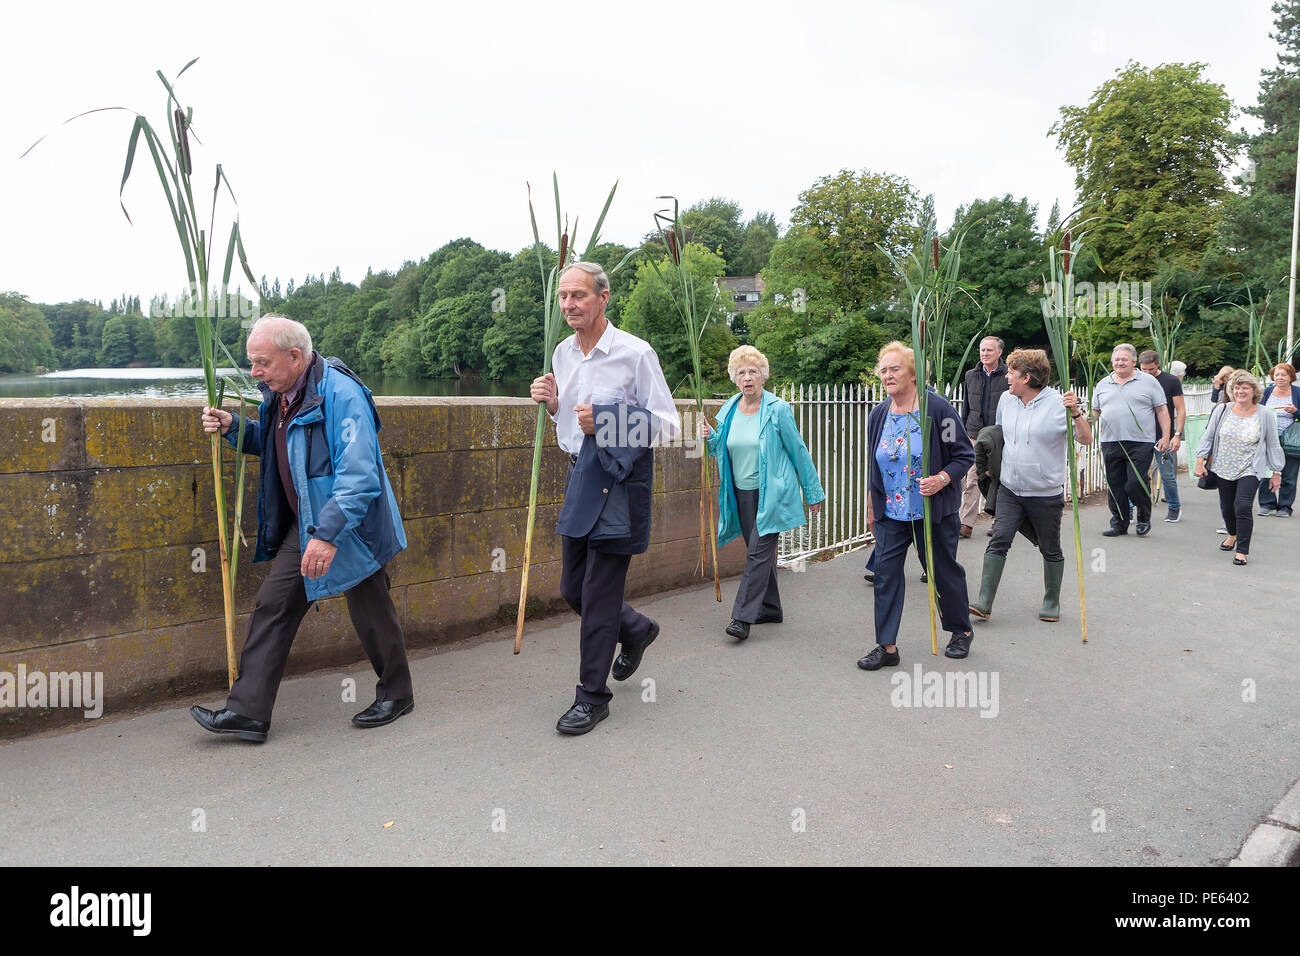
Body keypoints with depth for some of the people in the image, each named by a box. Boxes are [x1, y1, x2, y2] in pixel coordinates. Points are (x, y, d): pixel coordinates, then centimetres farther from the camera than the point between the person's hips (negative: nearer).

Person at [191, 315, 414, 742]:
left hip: (350, 526, -8)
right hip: (304, 523, 8)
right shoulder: (279, 393, 5)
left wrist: (328, 534, -35)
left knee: (370, 612, 6)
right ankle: (247, 711, 13)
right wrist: (234, 427, 5)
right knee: (272, 603, 5)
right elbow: (274, 445, 25)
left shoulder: (340, 395, -23)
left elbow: (358, 476, -30)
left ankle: (396, 694, 28)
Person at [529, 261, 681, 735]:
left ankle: (592, 696, 12)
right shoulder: (562, 353, 10)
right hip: (580, 475, 7)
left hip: (620, 480, -7)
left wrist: (605, 422, -22)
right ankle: (637, 630, 40)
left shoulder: (635, 352, -11)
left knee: (599, 593, -3)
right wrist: (552, 403, 0)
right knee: (572, 587, 13)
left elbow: (668, 424, -11)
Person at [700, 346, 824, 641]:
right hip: (742, 493, 6)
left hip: (772, 493, -6)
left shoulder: (778, 409, -8)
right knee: (760, 550, 14)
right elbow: (722, 451, 18)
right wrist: (710, 437, -4)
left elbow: (798, 451, -2)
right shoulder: (728, 411, 6)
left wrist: (813, 492, 1)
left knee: (759, 551, -11)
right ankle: (771, 608, 27)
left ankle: (743, 616, -11)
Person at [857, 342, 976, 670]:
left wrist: (942, 478, -22)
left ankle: (961, 631, 33)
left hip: (934, 512, -4)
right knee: (886, 573, -1)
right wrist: (874, 507, 17)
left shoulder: (937, 408, -11)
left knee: (945, 572, 11)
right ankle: (887, 646, 7)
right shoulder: (878, 415, 4)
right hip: (890, 514, 4)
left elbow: (965, 455, -6)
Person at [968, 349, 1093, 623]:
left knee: (1050, 549, 10)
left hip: (1046, 493, -3)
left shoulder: (1057, 402, -11)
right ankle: (984, 603, -8)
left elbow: (1086, 440, -12)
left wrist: (1075, 413, -27)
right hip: (1010, 489, 4)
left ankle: (1051, 602, 27)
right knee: (999, 541, -8)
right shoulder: (1006, 400, 5)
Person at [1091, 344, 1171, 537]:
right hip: (1110, 443, 4)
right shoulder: (1103, 385, 15)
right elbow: (1095, 411, 19)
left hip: (1141, 443, -4)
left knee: (1135, 483, -11)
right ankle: (1119, 523, 16)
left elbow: (1162, 410, 4)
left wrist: (1165, 437, -3)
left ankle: (1144, 518, 13)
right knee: (1115, 485, 6)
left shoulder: (1149, 382, 5)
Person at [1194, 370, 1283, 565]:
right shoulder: (1222, 411, 2)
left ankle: (1242, 551, -8)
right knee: (1227, 507, 12)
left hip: (1250, 470, -3)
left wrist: (1276, 472, 5)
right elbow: (1208, 437, 7)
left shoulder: (1265, 415, -2)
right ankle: (1232, 535, 43)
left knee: (1243, 507, -16)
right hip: (1224, 469, 3)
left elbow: (1273, 445, 4)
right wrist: (1200, 461, 0)